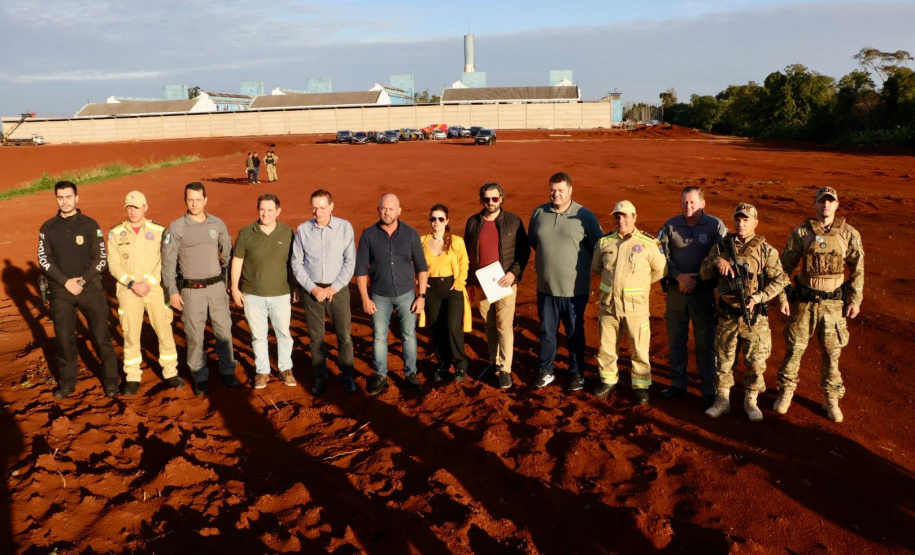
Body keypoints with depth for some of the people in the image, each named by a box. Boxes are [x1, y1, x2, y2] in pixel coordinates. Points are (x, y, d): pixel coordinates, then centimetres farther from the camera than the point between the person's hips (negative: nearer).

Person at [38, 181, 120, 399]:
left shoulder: (90, 225, -1)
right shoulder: (48, 228, 5)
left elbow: (101, 259, -2)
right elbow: (43, 259, 1)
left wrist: (82, 281, -12)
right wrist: (66, 282, -10)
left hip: (90, 289, -2)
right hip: (61, 291, 2)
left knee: (101, 337, -1)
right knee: (64, 338, 8)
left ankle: (110, 380, 11)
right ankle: (67, 382, 23)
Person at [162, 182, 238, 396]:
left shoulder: (217, 224, 2)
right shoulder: (176, 227, -5)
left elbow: (228, 253, 11)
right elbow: (168, 261, -3)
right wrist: (172, 291, -5)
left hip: (217, 286, 2)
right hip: (191, 290, -2)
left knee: (223, 330, 8)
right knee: (195, 335, 5)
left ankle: (227, 371, 23)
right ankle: (200, 377, 19)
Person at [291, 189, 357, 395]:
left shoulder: (345, 227, -7)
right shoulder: (303, 230, -4)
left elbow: (350, 262, -5)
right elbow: (297, 263, 0)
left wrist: (334, 288, -11)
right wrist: (312, 288, -9)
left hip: (338, 289, -1)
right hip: (312, 290, 1)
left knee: (344, 336, 4)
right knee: (316, 338, 10)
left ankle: (347, 376, 21)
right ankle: (320, 377, 26)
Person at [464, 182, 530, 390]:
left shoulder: (513, 221, -4)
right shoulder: (473, 222, 2)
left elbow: (524, 251, -1)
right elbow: (467, 254, 9)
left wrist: (514, 272, -15)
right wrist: (469, 283, 9)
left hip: (505, 283, -3)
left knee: (504, 326, -3)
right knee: (489, 325, 14)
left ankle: (505, 370, 4)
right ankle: (494, 362, 28)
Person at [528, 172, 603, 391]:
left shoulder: (585, 216, -8)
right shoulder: (539, 213, 1)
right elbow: (532, 242, 14)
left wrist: (581, 264, 0)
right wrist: (549, 258, 10)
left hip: (575, 289, -2)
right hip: (545, 287, 3)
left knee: (575, 334, 12)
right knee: (546, 332, 14)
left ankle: (577, 374, 27)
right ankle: (546, 372, 30)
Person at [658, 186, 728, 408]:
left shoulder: (715, 225, -4)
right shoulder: (670, 225, 1)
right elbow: (661, 255, -1)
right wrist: (678, 275, -14)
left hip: (703, 292, -2)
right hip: (676, 290, 2)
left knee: (705, 342, 4)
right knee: (676, 339, 12)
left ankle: (709, 389, 17)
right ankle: (678, 383, 27)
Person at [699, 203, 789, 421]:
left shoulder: (766, 250, -2)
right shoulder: (721, 247, 5)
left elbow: (779, 280, -4)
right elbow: (703, 273, 3)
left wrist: (758, 297, -18)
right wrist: (717, 262, -17)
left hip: (754, 315, -1)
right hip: (727, 314, 2)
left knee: (755, 361, 6)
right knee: (724, 359, 10)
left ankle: (751, 401, 23)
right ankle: (722, 400, 23)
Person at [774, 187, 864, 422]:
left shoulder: (849, 234, 0)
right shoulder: (801, 232, -1)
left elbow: (857, 270, 5)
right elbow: (785, 266, 2)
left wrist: (855, 300, 0)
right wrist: (782, 296, -4)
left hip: (834, 302, 1)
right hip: (804, 300, 0)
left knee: (831, 352, 8)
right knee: (794, 347, 6)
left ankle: (831, 399, 24)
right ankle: (786, 392, 24)